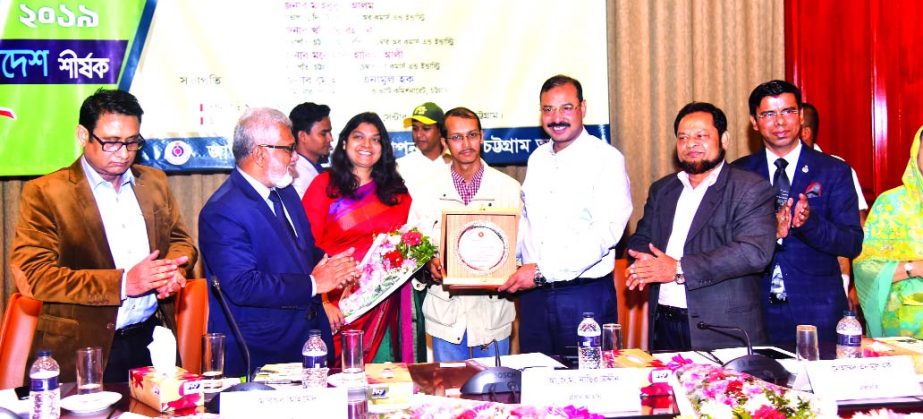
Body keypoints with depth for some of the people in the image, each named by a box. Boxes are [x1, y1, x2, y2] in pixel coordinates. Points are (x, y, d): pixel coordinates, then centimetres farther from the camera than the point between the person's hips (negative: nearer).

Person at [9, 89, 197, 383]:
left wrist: (172, 271, -6)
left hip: (152, 340, 4)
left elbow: (180, 240, 19)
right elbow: (32, 275, -12)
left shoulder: (154, 182, 12)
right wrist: (123, 282, -19)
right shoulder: (44, 193, -4)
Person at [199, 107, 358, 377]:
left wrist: (331, 267, 0)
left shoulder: (285, 191, 11)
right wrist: (312, 284, -20)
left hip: (310, 334, 8)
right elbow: (242, 287, -25)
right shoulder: (221, 212, -17)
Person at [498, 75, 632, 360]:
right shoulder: (537, 159, 12)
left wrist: (543, 271, -20)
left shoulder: (606, 159, -8)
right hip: (534, 293, 6)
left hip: (586, 295, -5)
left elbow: (607, 231, -18)